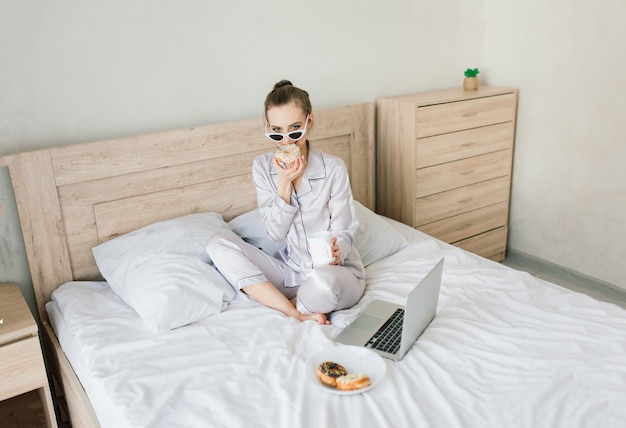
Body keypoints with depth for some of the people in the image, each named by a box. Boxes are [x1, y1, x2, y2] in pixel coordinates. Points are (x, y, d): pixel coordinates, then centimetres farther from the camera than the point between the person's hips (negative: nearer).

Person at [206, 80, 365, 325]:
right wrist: (284, 182, -18)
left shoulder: (333, 168, -13)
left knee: (323, 280, -41)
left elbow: (343, 233, -7)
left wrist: (336, 251, -30)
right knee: (218, 244, -14)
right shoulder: (262, 167, -3)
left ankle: (291, 304, -4)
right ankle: (299, 314, -19)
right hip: (291, 268, 4)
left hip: (337, 271, -4)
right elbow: (275, 233, -6)